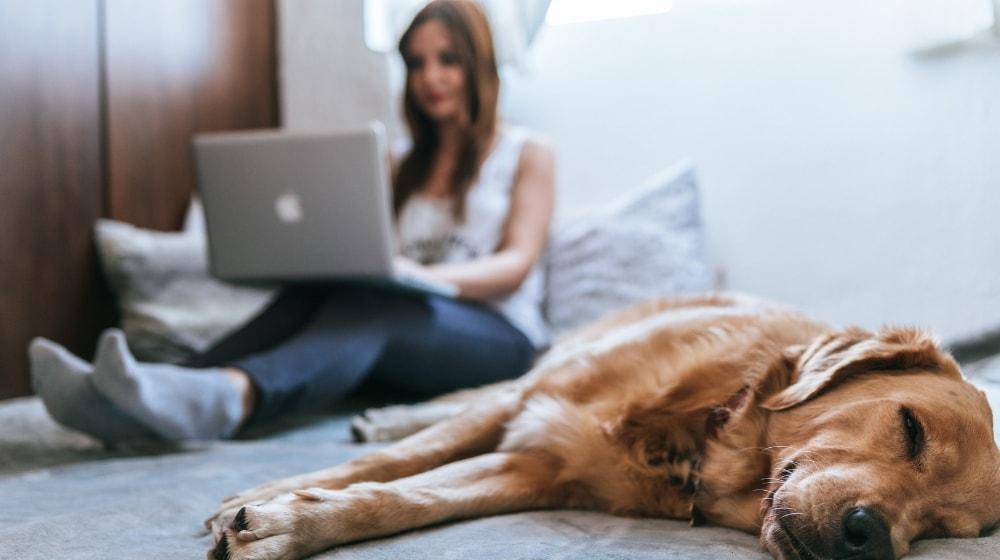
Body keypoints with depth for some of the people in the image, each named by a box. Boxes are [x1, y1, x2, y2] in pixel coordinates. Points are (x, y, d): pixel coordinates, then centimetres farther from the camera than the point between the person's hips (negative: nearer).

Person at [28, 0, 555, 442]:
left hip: (496, 335, -4)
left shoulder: (527, 154, 12)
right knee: (310, 295, -28)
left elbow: (517, 263, -3)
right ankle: (133, 402, -50)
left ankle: (228, 397, -66)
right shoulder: (406, 168, 26)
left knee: (372, 303, -37)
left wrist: (427, 276, -23)